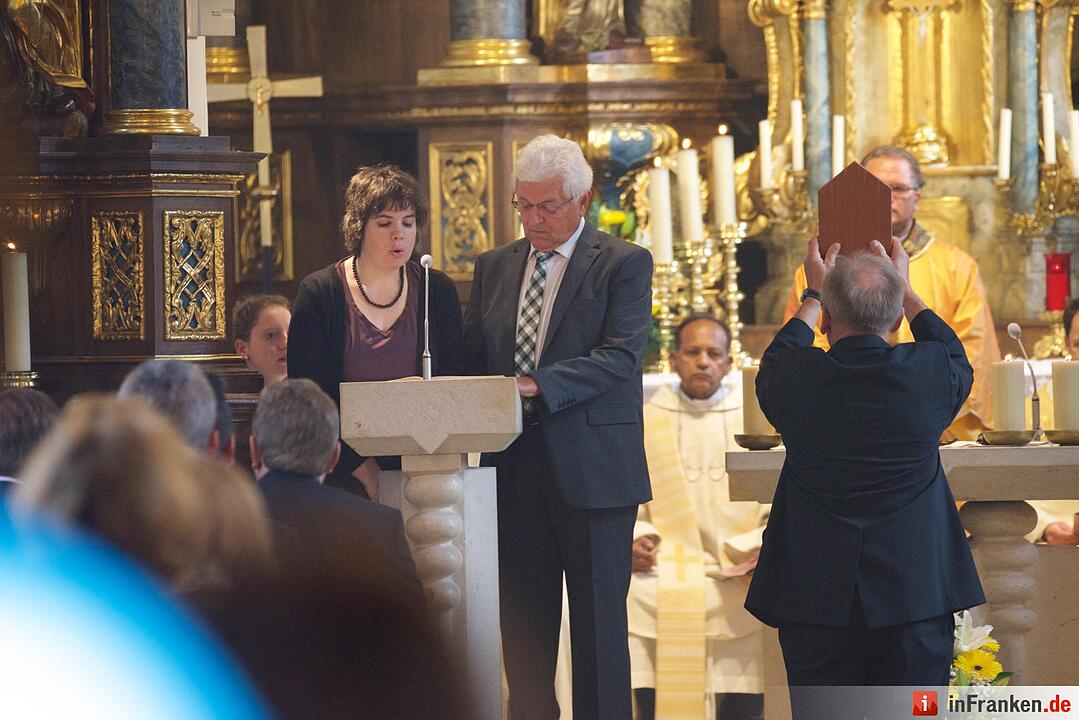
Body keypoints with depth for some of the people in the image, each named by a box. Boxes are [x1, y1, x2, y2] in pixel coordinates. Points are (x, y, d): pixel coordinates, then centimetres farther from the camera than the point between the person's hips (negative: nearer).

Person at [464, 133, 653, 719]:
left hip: (592, 467, -4)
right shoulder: (494, 268, 15)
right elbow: (473, 361, 16)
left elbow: (621, 355, -14)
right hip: (516, 468, 4)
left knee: (598, 621, 0)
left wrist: (537, 385, -25)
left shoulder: (623, 264, -1)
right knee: (523, 623, 7)